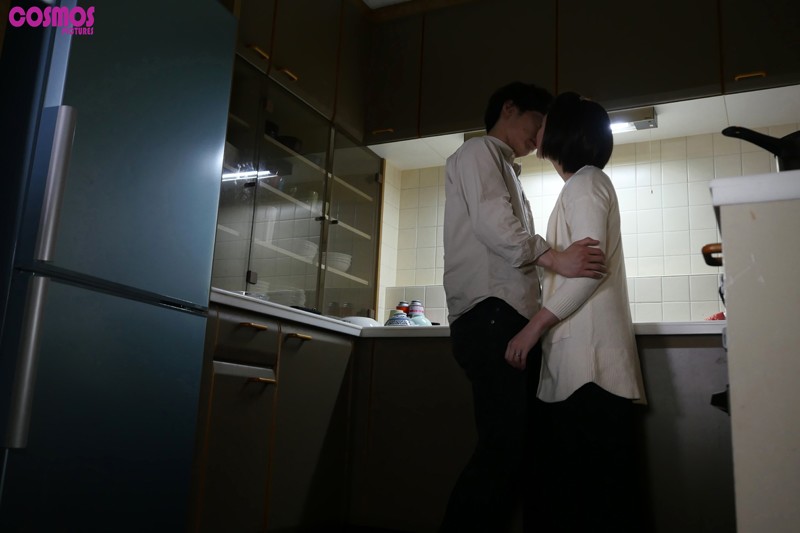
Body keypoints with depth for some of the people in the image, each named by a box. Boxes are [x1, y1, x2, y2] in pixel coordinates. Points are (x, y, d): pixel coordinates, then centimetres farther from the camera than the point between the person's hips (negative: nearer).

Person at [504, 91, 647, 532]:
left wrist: (533, 329, -16)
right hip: (574, 362, 9)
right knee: (563, 484, 10)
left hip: (589, 362, -9)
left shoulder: (585, 183, -3)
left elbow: (590, 268, -15)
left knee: (589, 491, -6)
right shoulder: (580, 185, 25)